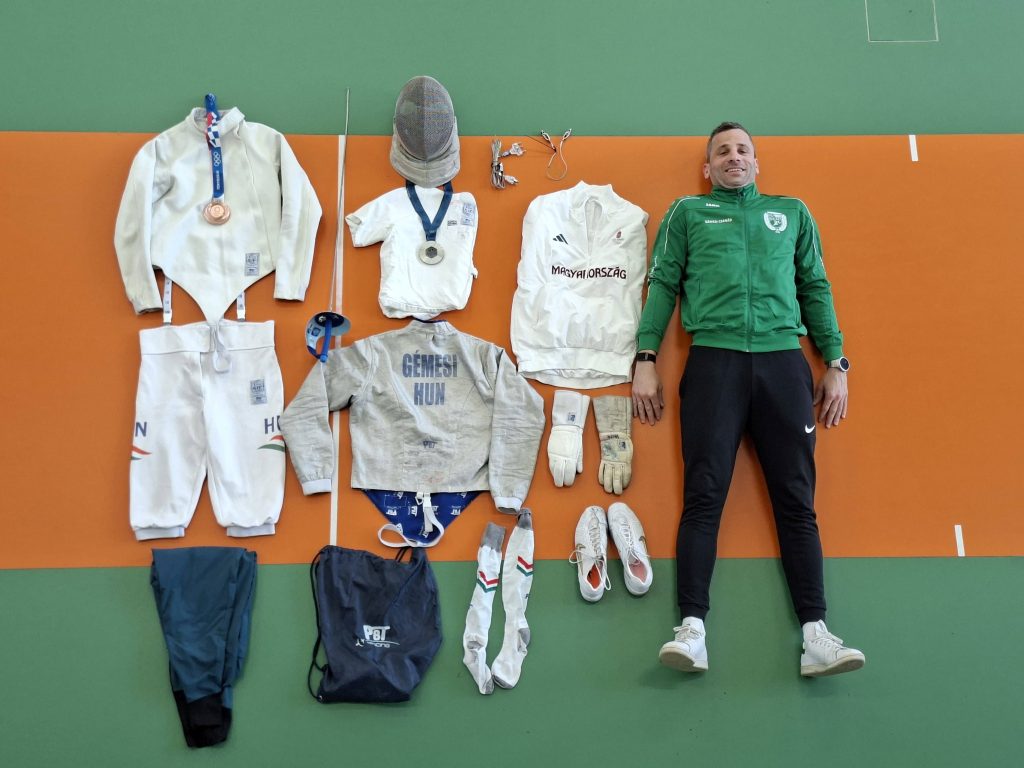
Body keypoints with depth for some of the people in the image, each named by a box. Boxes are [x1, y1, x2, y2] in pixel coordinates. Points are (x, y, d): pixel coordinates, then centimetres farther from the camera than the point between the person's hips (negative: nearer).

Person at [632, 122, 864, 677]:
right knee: (703, 496, -8)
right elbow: (662, 284, 10)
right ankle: (692, 630, -10)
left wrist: (836, 363, 9)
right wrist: (645, 360, -1)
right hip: (713, 360, -1)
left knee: (797, 500, -4)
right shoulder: (688, 213, 18)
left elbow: (816, 289, 19)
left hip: (784, 361, 2)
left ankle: (816, 636, -5)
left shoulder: (792, 213, 23)